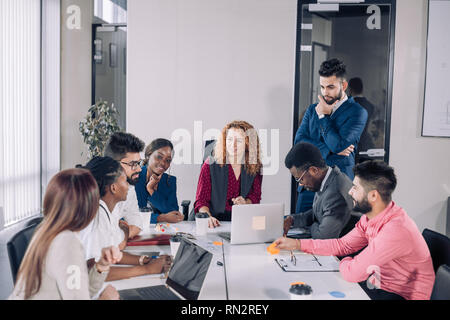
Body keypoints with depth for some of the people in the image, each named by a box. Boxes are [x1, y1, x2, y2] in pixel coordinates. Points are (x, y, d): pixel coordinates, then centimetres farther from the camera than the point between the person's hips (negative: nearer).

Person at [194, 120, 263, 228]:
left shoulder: (255, 167, 4)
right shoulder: (210, 165, -4)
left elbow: (255, 196, 14)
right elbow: (201, 199, -5)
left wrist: (245, 203, -9)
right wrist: (208, 217, -25)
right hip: (215, 222, -3)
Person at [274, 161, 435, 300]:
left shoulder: (395, 230, -31)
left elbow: (351, 273, -29)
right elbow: (343, 244, 7)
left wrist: (344, 262, -5)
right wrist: (297, 244, 2)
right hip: (377, 283, 8)